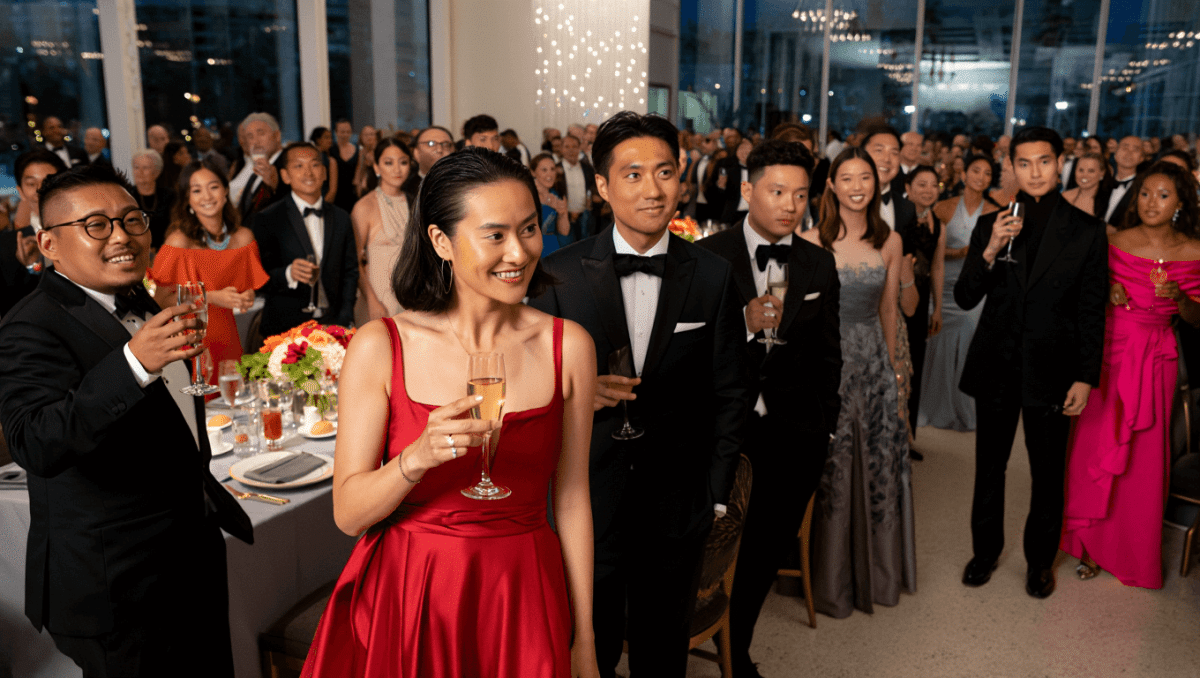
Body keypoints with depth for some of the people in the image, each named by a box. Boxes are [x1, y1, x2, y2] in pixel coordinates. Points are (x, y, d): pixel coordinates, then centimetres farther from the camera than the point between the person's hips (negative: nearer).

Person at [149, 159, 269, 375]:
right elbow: (162, 299, -12)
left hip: (226, 338, 4)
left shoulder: (244, 238, -1)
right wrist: (212, 297, -18)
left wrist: (248, 297, -9)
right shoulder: (180, 240, -14)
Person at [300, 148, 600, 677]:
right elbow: (348, 513, -8)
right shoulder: (379, 346, -10)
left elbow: (571, 498, -1)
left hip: (522, 602, 1)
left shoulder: (567, 346, -6)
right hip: (404, 601, -1)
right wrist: (417, 457, -28)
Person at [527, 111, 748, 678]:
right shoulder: (560, 273, -5)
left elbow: (728, 394, 3)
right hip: (585, 501, -1)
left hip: (677, 506, 1)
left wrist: (715, 495, 1)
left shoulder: (713, 276, -2)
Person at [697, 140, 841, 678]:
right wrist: (745, 324, -22)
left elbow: (827, 354, 11)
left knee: (767, 552, 15)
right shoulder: (708, 256, -6)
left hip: (794, 437, 3)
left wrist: (826, 424, 11)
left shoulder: (820, 265, 5)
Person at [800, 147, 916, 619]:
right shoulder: (811, 241, -7)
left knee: (879, 466, 11)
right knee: (827, 470, 6)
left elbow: (888, 308, 12)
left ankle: (876, 572, 32)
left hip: (873, 361, 3)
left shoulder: (890, 242, 3)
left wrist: (890, 362, 17)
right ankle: (830, 580, 23)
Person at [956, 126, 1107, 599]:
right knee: (989, 467, 14)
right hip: (995, 365, 2)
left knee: (1048, 474, 11)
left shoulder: (1086, 231, -3)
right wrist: (990, 251, -18)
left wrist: (1086, 378, -6)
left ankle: (1040, 560, 31)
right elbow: (965, 299, -3)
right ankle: (985, 550, 33)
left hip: (1051, 370, -1)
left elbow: (1092, 312, -2)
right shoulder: (990, 225, 2)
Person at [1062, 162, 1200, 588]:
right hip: (1108, 354, 0)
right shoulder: (1114, 242, -2)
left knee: (1144, 458, 6)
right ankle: (1092, 543, 22)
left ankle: (1135, 550, 26)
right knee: (1095, 447, 3)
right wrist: (1108, 293, -13)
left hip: (1155, 361, 0)